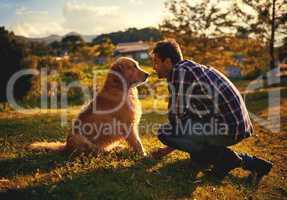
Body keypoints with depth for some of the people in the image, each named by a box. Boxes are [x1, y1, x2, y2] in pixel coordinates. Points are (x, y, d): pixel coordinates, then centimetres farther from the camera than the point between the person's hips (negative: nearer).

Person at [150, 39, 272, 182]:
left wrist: (172, 143, 11)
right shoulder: (192, 68, 21)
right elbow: (187, 114, 26)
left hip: (226, 127, -10)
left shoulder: (179, 71, -10)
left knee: (164, 132, -9)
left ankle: (225, 158, -4)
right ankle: (244, 160, 16)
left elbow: (177, 114, -11)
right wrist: (171, 146, 30)